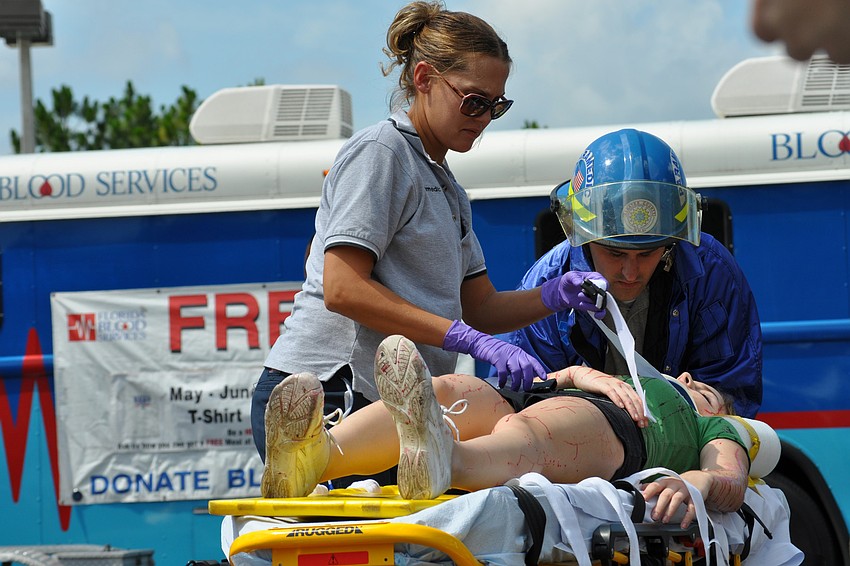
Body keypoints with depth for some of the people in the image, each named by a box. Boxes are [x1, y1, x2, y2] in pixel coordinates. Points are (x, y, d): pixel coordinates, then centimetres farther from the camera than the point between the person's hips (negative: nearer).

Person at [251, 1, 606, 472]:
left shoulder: (448, 188, 25)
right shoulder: (381, 151, -4)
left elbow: (479, 307, 23)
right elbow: (342, 289, -15)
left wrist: (556, 296, 2)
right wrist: (471, 340, -18)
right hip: (325, 393, -9)